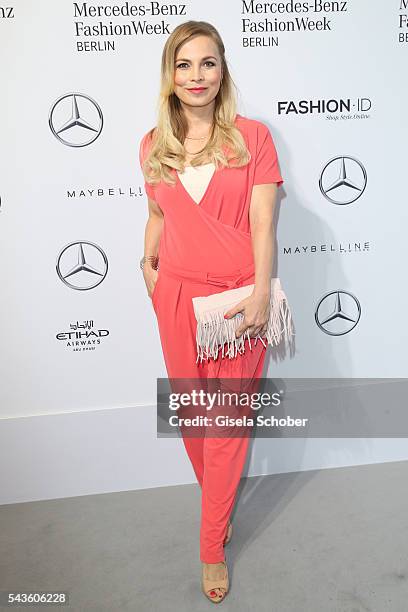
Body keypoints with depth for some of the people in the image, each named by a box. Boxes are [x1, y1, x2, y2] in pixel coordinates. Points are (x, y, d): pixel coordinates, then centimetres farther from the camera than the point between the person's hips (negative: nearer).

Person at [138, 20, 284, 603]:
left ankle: (212, 548, 20)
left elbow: (263, 222, -8)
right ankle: (218, 497, 42)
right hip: (178, 295, 3)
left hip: (237, 296, -3)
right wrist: (148, 266, 9)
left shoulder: (253, 136, -4)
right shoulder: (153, 146, 5)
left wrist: (260, 294, -15)